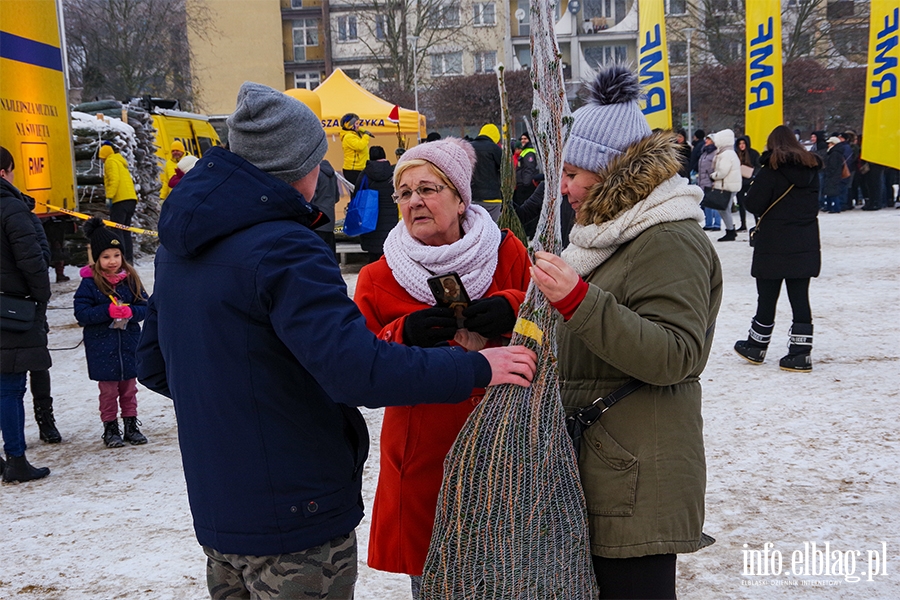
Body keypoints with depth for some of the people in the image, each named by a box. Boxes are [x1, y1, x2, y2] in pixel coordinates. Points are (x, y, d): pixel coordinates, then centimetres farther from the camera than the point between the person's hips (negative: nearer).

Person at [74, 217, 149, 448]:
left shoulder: (130, 279, 1)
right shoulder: (89, 283, -8)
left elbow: (144, 306, 1)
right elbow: (81, 313, -12)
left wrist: (130, 311, -20)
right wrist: (108, 311, -23)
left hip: (129, 345, 3)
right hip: (102, 348, -3)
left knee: (129, 388, 13)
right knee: (108, 390, 8)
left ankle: (131, 425, 26)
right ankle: (110, 428, 20)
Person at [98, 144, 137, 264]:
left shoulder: (111, 161, 0)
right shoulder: (121, 162, 28)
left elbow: (114, 179, -14)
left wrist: (109, 196, -17)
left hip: (120, 200, -9)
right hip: (131, 198, 9)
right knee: (125, 230, 12)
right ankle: (129, 259, 10)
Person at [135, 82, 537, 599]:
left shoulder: (177, 249, 6)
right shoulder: (284, 249, -23)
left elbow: (154, 366, 14)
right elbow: (357, 369, -31)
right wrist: (475, 367, -22)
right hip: (295, 517, -8)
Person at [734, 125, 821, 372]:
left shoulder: (771, 170, -11)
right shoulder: (811, 170, 8)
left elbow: (753, 204, -12)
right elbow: (814, 204, 17)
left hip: (774, 246, -5)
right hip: (805, 247, 5)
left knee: (767, 298, 6)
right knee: (800, 299, 6)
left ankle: (756, 347, 20)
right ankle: (800, 354, 5)